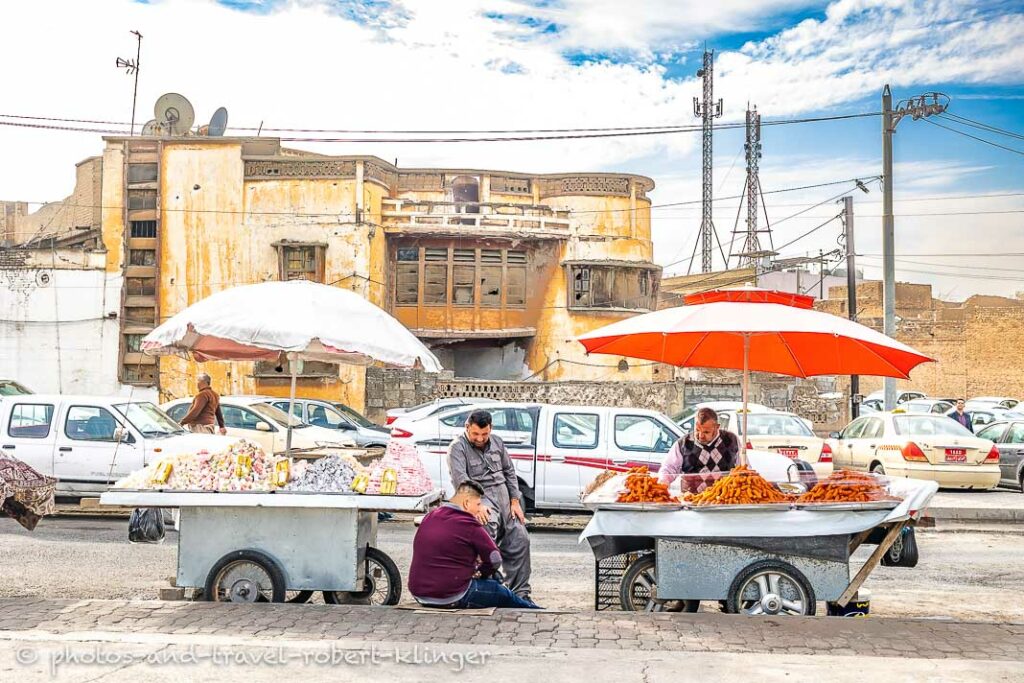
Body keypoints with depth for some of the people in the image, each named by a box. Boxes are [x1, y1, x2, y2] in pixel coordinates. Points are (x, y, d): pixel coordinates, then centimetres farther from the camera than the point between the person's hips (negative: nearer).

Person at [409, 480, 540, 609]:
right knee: (504, 595, 13)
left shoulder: (429, 518, 7)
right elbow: (495, 559, -8)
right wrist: (480, 574, 12)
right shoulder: (469, 525, -15)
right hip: (451, 598, -8)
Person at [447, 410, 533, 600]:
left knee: (519, 539, 1)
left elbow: (510, 472, 19)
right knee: (488, 525, -37)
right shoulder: (458, 448, -4)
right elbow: (460, 478, -18)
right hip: (480, 497, -7)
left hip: (504, 498, 7)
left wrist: (515, 501, 9)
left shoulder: (497, 443, 16)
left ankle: (520, 594, 11)